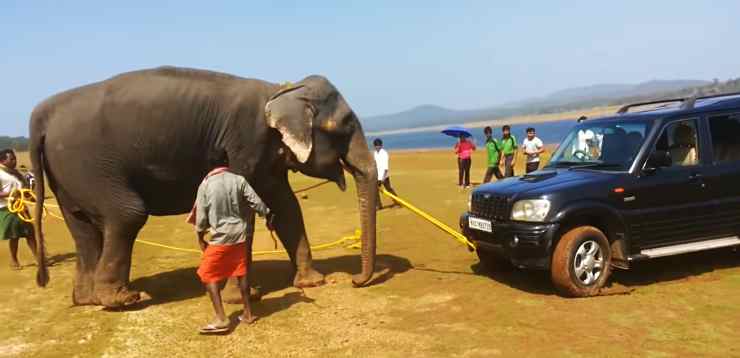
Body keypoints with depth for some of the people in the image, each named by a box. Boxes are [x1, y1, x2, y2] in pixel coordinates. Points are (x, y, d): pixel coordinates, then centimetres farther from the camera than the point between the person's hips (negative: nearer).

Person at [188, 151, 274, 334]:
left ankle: (221, 319, -2)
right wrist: (268, 216, 15)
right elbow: (256, 202, -2)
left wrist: (200, 238, 9)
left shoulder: (205, 185, -8)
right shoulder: (238, 180, -3)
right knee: (242, 273, 16)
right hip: (240, 234, 4)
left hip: (220, 237, -3)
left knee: (208, 276, 6)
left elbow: (201, 215, -4)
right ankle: (248, 313, 24)